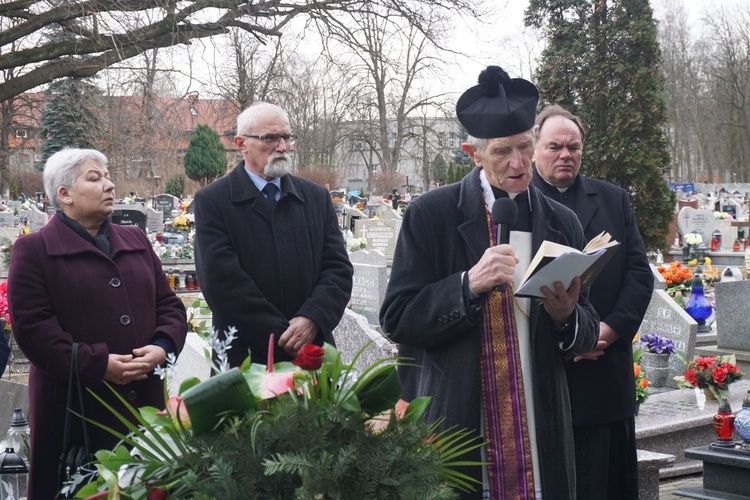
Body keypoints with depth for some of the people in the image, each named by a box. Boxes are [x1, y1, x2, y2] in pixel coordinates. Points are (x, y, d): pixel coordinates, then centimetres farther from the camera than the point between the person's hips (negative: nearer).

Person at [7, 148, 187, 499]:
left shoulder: (136, 242, 17)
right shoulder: (34, 250, -1)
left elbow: (169, 304, 15)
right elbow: (31, 325, -11)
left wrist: (163, 346, -7)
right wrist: (97, 365, -17)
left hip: (144, 400, 5)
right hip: (76, 405, -5)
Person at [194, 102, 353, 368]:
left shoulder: (317, 197, 10)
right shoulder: (212, 201, -3)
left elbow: (338, 268, 4)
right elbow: (222, 281, -12)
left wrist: (312, 319, -14)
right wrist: (280, 336, -16)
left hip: (312, 354, 3)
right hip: (245, 359, -3)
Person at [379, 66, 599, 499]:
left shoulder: (562, 223, 7)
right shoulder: (431, 215, -3)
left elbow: (587, 335, 11)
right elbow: (396, 319, -8)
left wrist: (567, 316, -12)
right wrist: (469, 284, -21)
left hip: (541, 429, 3)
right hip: (454, 427, -3)